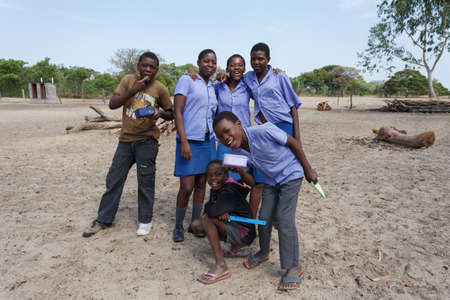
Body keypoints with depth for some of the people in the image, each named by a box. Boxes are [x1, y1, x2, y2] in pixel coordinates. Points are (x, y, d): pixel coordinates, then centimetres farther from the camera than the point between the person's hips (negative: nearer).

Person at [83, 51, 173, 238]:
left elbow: (170, 115, 6)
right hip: (126, 139, 3)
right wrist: (132, 90, -17)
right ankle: (104, 219, 24)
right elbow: (112, 104, -5)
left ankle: (145, 220, 19)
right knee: (114, 179, 9)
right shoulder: (128, 80, 2)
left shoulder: (160, 89, -2)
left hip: (147, 141, -2)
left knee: (145, 182, 2)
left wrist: (160, 113, -16)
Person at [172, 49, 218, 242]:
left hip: (208, 141, 6)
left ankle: (195, 223, 23)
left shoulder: (213, 87, 17)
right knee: (187, 187, -5)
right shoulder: (186, 80, -2)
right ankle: (178, 226, 15)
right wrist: (184, 141, -17)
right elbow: (177, 112, -9)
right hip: (190, 140, -6)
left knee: (201, 184, 9)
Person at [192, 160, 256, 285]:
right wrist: (220, 212, -13)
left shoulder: (229, 192, -22)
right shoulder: (215, 190, 6)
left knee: (207, 218, -24)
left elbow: (212, 211, -33)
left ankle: (221, 267, -20)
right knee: (196, 225, 4)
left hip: (244, 233, -9)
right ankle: (236, 249, 14)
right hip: (232, 227, 9)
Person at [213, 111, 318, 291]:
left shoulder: (264, 131, -32)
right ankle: (263, 253, 34)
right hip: (271, 179, 5)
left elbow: (293, 142, -18)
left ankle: (293, 268, 2)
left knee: (284, 218, -12)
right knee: (264, 217, 7)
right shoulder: (236, 153, -14)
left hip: (291, 174, -5)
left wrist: (308, 169, -11)